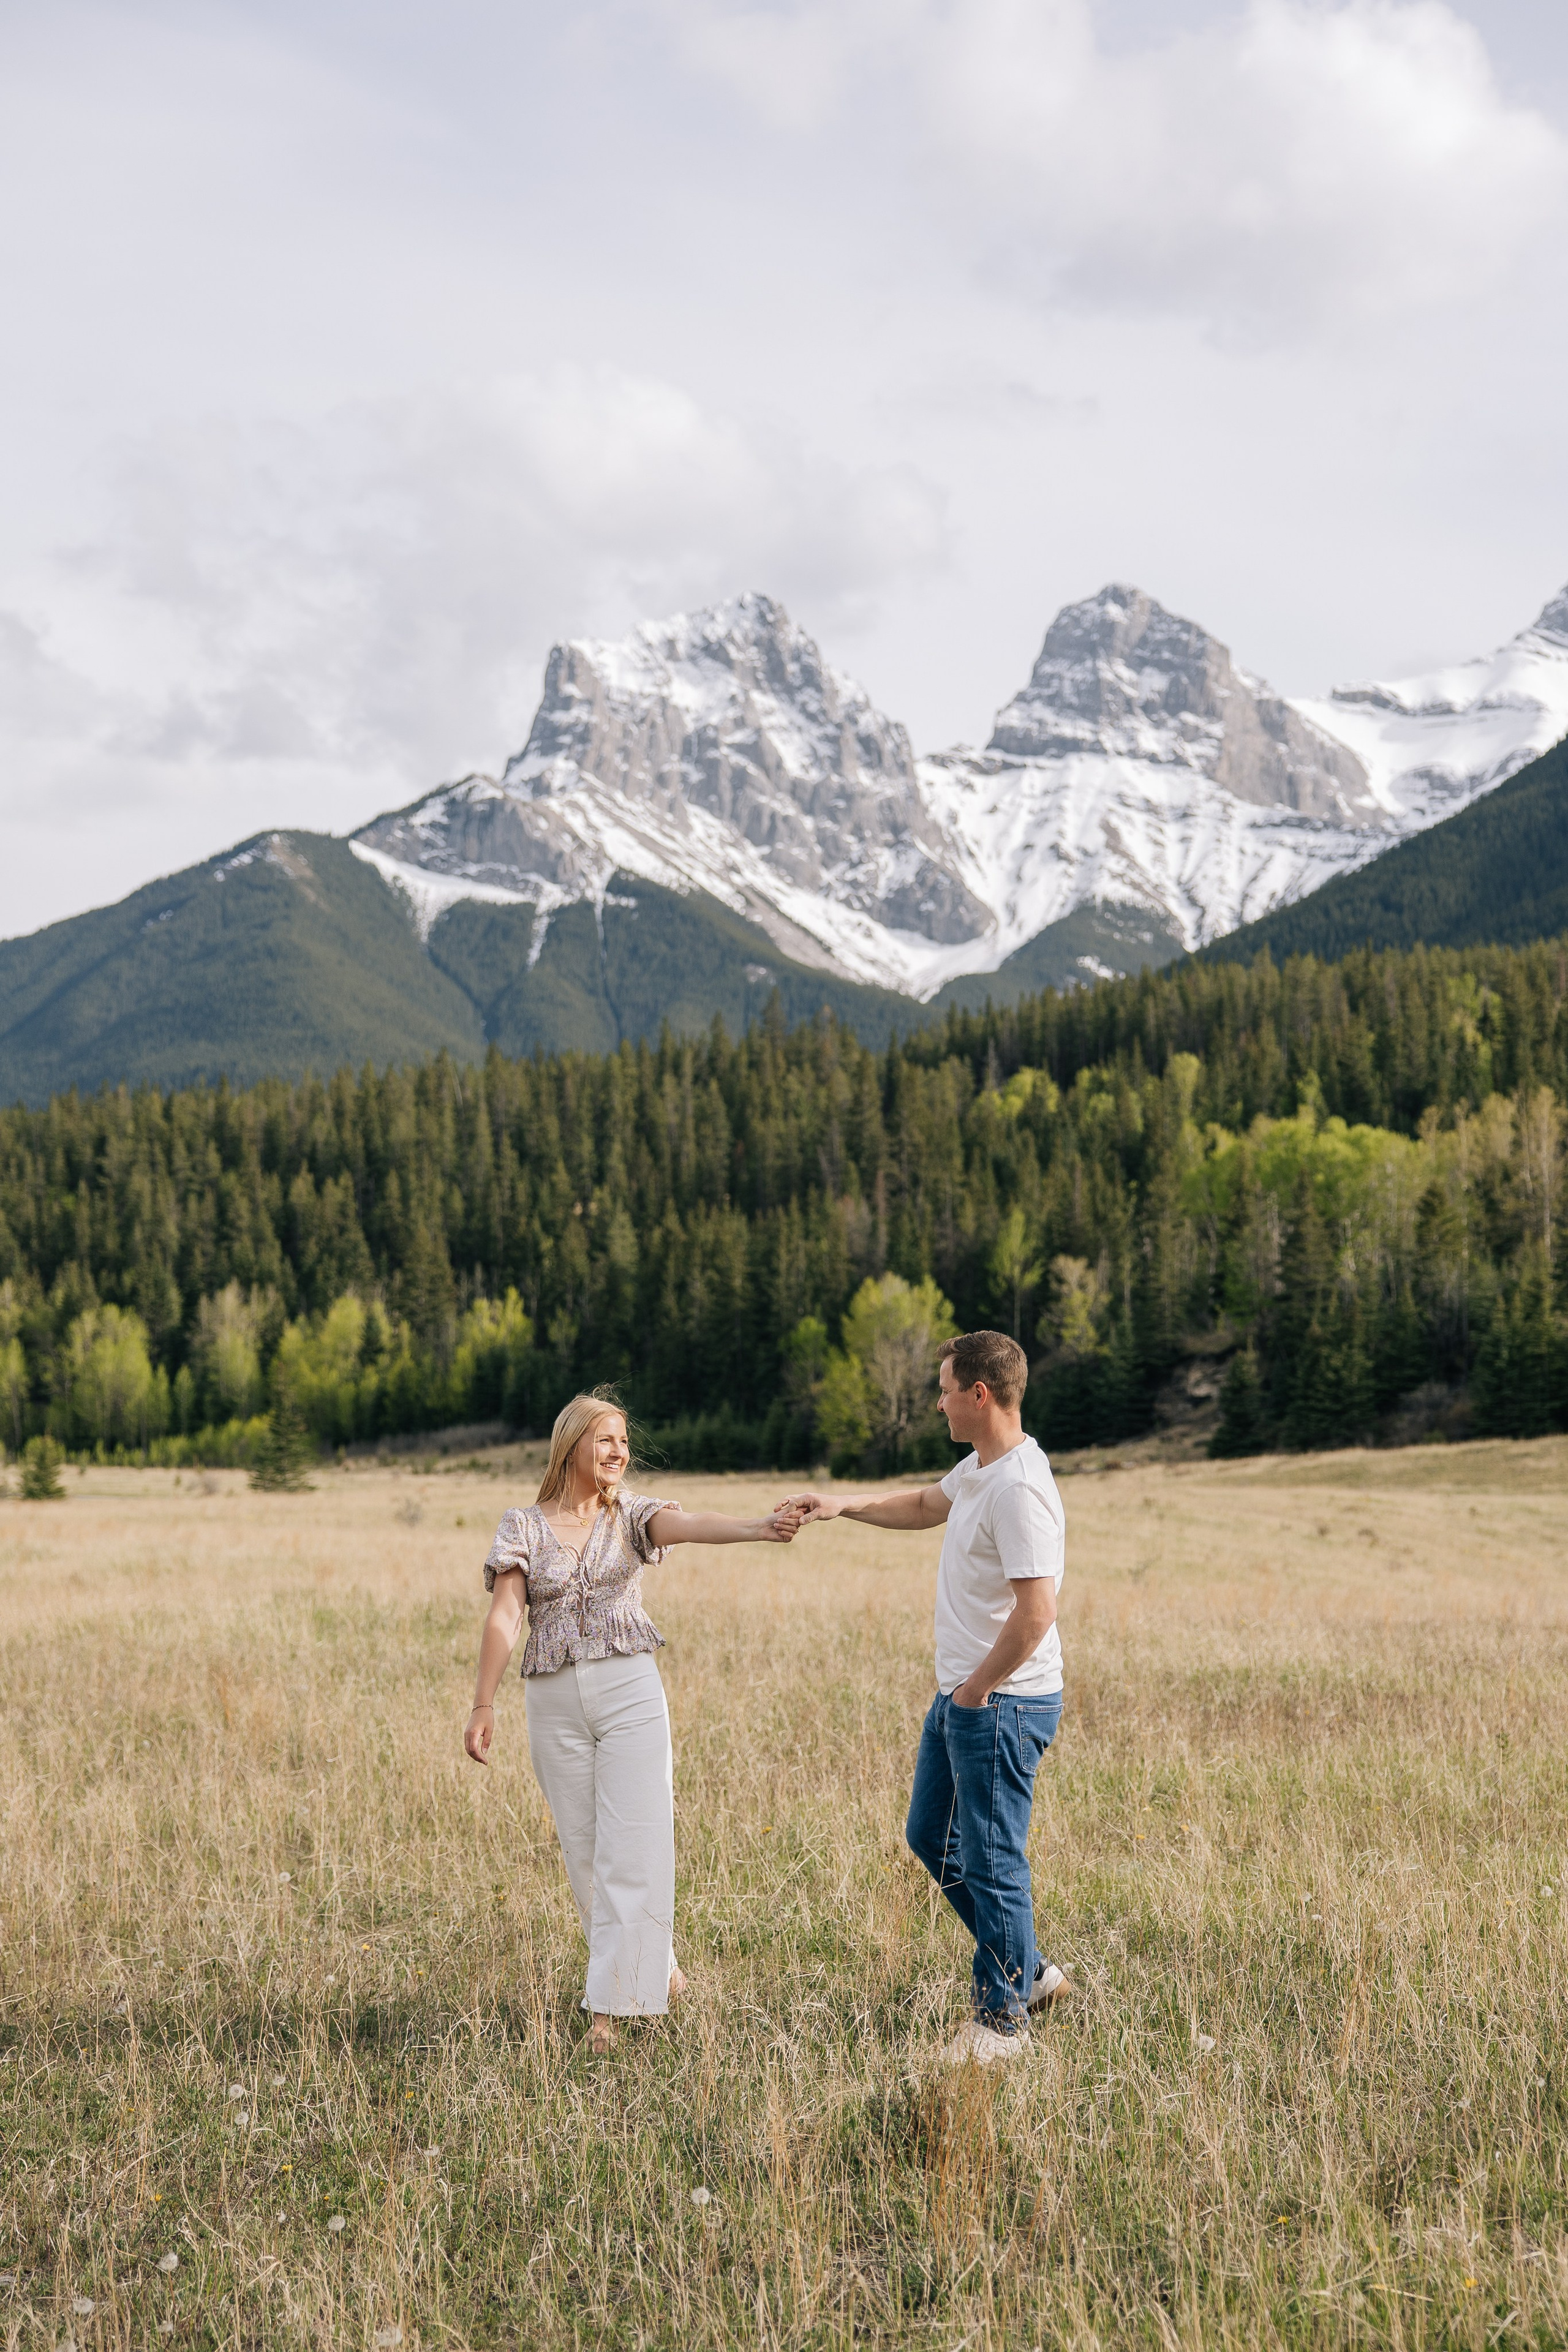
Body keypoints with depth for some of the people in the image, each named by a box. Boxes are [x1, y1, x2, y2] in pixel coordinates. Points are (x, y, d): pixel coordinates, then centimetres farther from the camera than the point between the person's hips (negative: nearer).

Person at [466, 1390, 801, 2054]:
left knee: (631, 1850, -8)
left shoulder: (632, 1515, 4)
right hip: (554, 1703, 1)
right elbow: (505, 1615, -3)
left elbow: (690, 1524, -17)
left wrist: (758, 1528, -37)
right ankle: (656, 1966, 28)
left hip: (630, 1692, -1)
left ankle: (608, 2007, -5)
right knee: (584, 1852, 8)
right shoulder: (522, 1526, 4)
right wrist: (483, 1705, -11)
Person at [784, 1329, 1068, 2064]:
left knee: (991, 1861, 0)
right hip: (961, 1698, 11)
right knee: (932, 1838, 20)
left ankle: (1003, 2016, 14)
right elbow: (926, 1505, 31)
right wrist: (842, 1505, 19)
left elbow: (1035, 1613, -29)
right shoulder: (978, 1469, 9)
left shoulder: (1018, 1488, -24)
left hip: (1001, 1706, -11)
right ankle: (1028, 1970, 30)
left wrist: (977, 1689, -18)